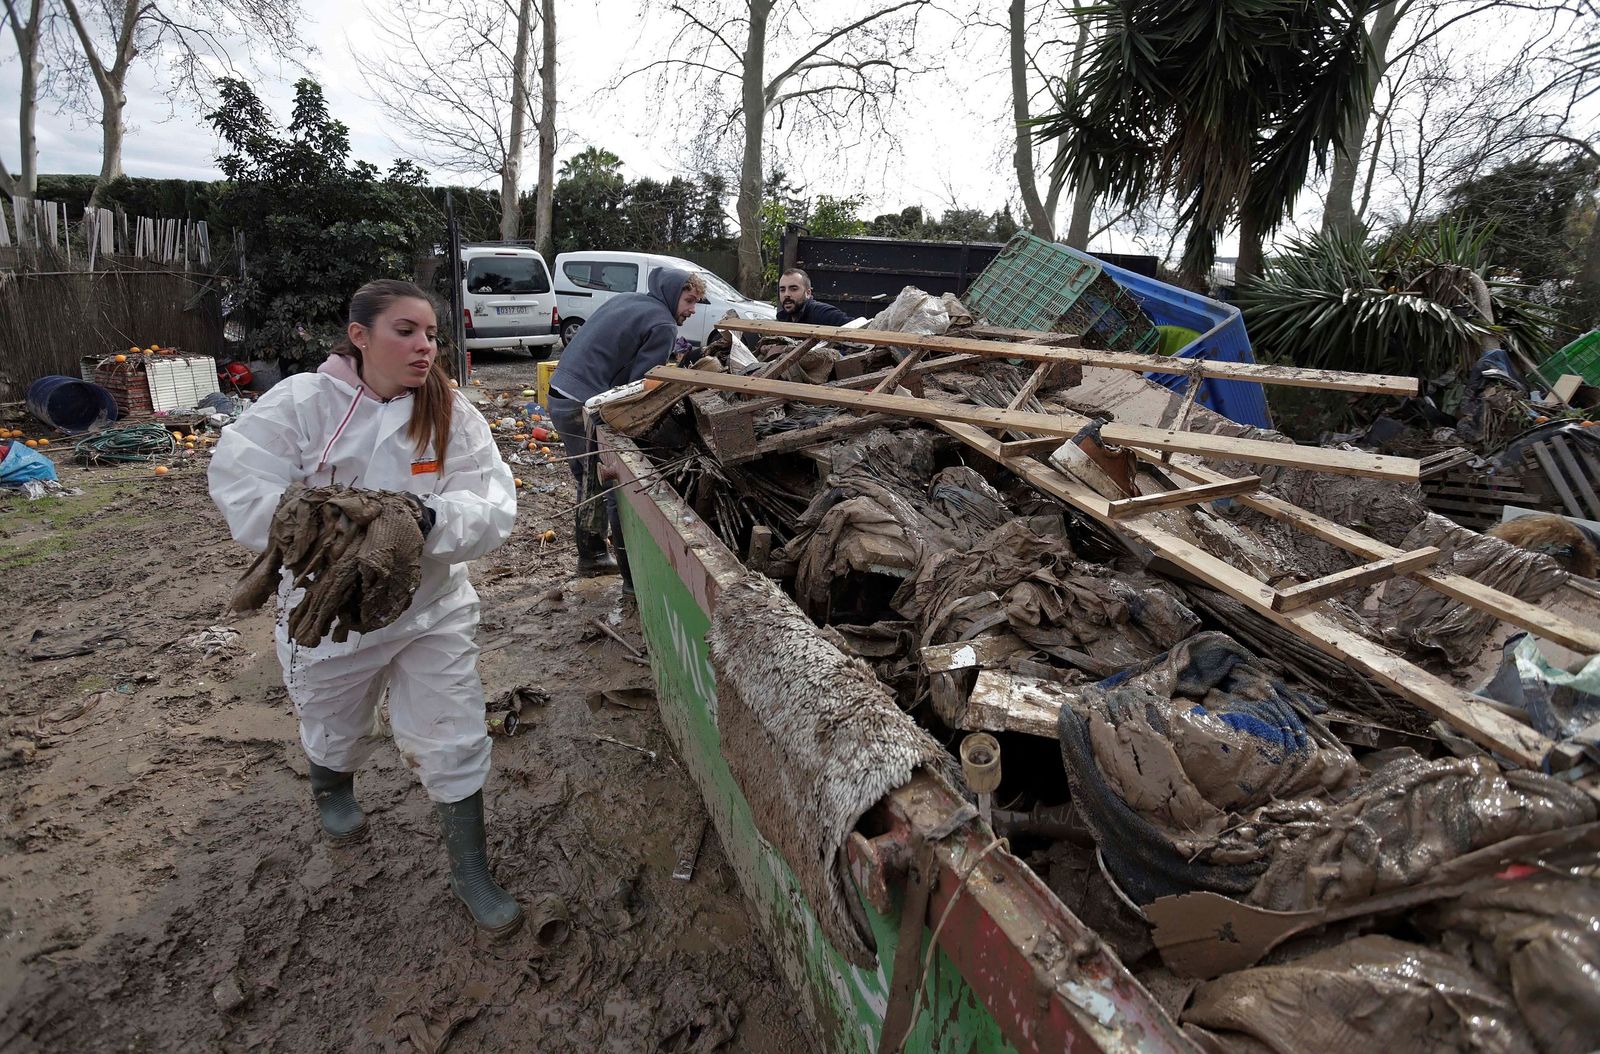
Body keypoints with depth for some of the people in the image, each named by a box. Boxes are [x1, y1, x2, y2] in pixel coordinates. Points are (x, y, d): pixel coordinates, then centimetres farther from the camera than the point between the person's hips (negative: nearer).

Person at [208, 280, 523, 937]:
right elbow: (240, 490, -20)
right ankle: (332, 789, 63)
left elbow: (494, 505, -18)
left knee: (454, 743, 5)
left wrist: (432, 519, -38)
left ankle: (471, 871, 26)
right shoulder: (300, 404, -15)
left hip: (433, 608, 1)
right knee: (332, 727, 27)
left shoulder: (449, 411, -12)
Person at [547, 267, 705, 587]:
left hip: (560, 394, 10)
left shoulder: (625, 300, 18)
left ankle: (591, 555, 35)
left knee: (591, 482, 22)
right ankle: (634, 577, 2)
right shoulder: (663, 324, -8)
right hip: (585, 408, -10)